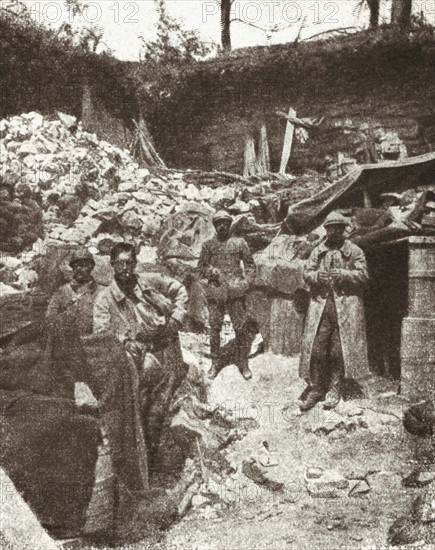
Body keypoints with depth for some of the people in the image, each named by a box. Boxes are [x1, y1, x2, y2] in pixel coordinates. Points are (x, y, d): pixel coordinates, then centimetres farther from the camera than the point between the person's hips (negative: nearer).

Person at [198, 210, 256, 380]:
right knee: (214, 329, 5)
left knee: (241, 328, -2)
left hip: (236, 291, -1)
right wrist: (210, 271, -10)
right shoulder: (208, 245, 9)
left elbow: (250, 264, 12)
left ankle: (243, 364, 11)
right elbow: (200, 268, 11)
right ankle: (215, 364, 18)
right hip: (215, 292, 1)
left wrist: (247, 280, -4)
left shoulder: (239, 243, 7)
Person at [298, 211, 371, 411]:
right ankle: (315, 389, 9)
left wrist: (341, 274, -15)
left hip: (346, 306, -2)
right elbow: (306, 273, 12)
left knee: (339, 351, -2)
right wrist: (316, 276, -11)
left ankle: (334, 390, 10)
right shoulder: (318, 251, 15)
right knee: (315, 348, -2)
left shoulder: (354, 252, 6)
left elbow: (363, 275, -1)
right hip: (320, 303, 2)